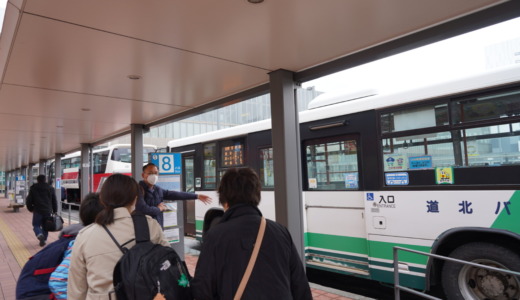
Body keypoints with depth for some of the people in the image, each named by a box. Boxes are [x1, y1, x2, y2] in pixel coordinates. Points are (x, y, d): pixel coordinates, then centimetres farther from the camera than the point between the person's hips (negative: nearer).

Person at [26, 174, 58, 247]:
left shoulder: (33, 188, 1)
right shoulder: (50, 188, 8)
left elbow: (29, 200, 2)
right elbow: (54, 201, 9)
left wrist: (31, 209, 17)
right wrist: (54, 211, 16)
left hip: (37, 211, -2)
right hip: (48, 211, 2)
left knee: (36, 225, 7)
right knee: (45, 226, 14)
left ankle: (40, 235, -19)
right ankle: (44, 239, 10)